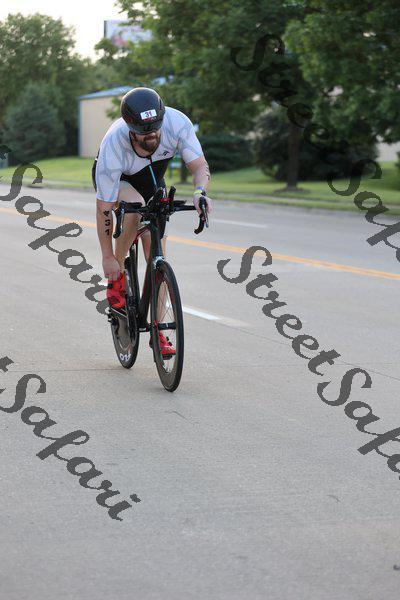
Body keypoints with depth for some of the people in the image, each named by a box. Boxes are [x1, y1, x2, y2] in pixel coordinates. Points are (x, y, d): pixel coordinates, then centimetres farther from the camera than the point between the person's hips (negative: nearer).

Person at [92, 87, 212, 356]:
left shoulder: (178, 123, -35)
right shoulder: (113, 148, -40)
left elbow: (200, 166, -26)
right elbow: (103, 209, -32)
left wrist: (200, 192, -49)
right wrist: (108, 258, -25)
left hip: (152, 181, 3)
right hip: (118, 180, -3)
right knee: (136, 208, -37)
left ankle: (158, 331, 4)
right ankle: (117, 276, -14)